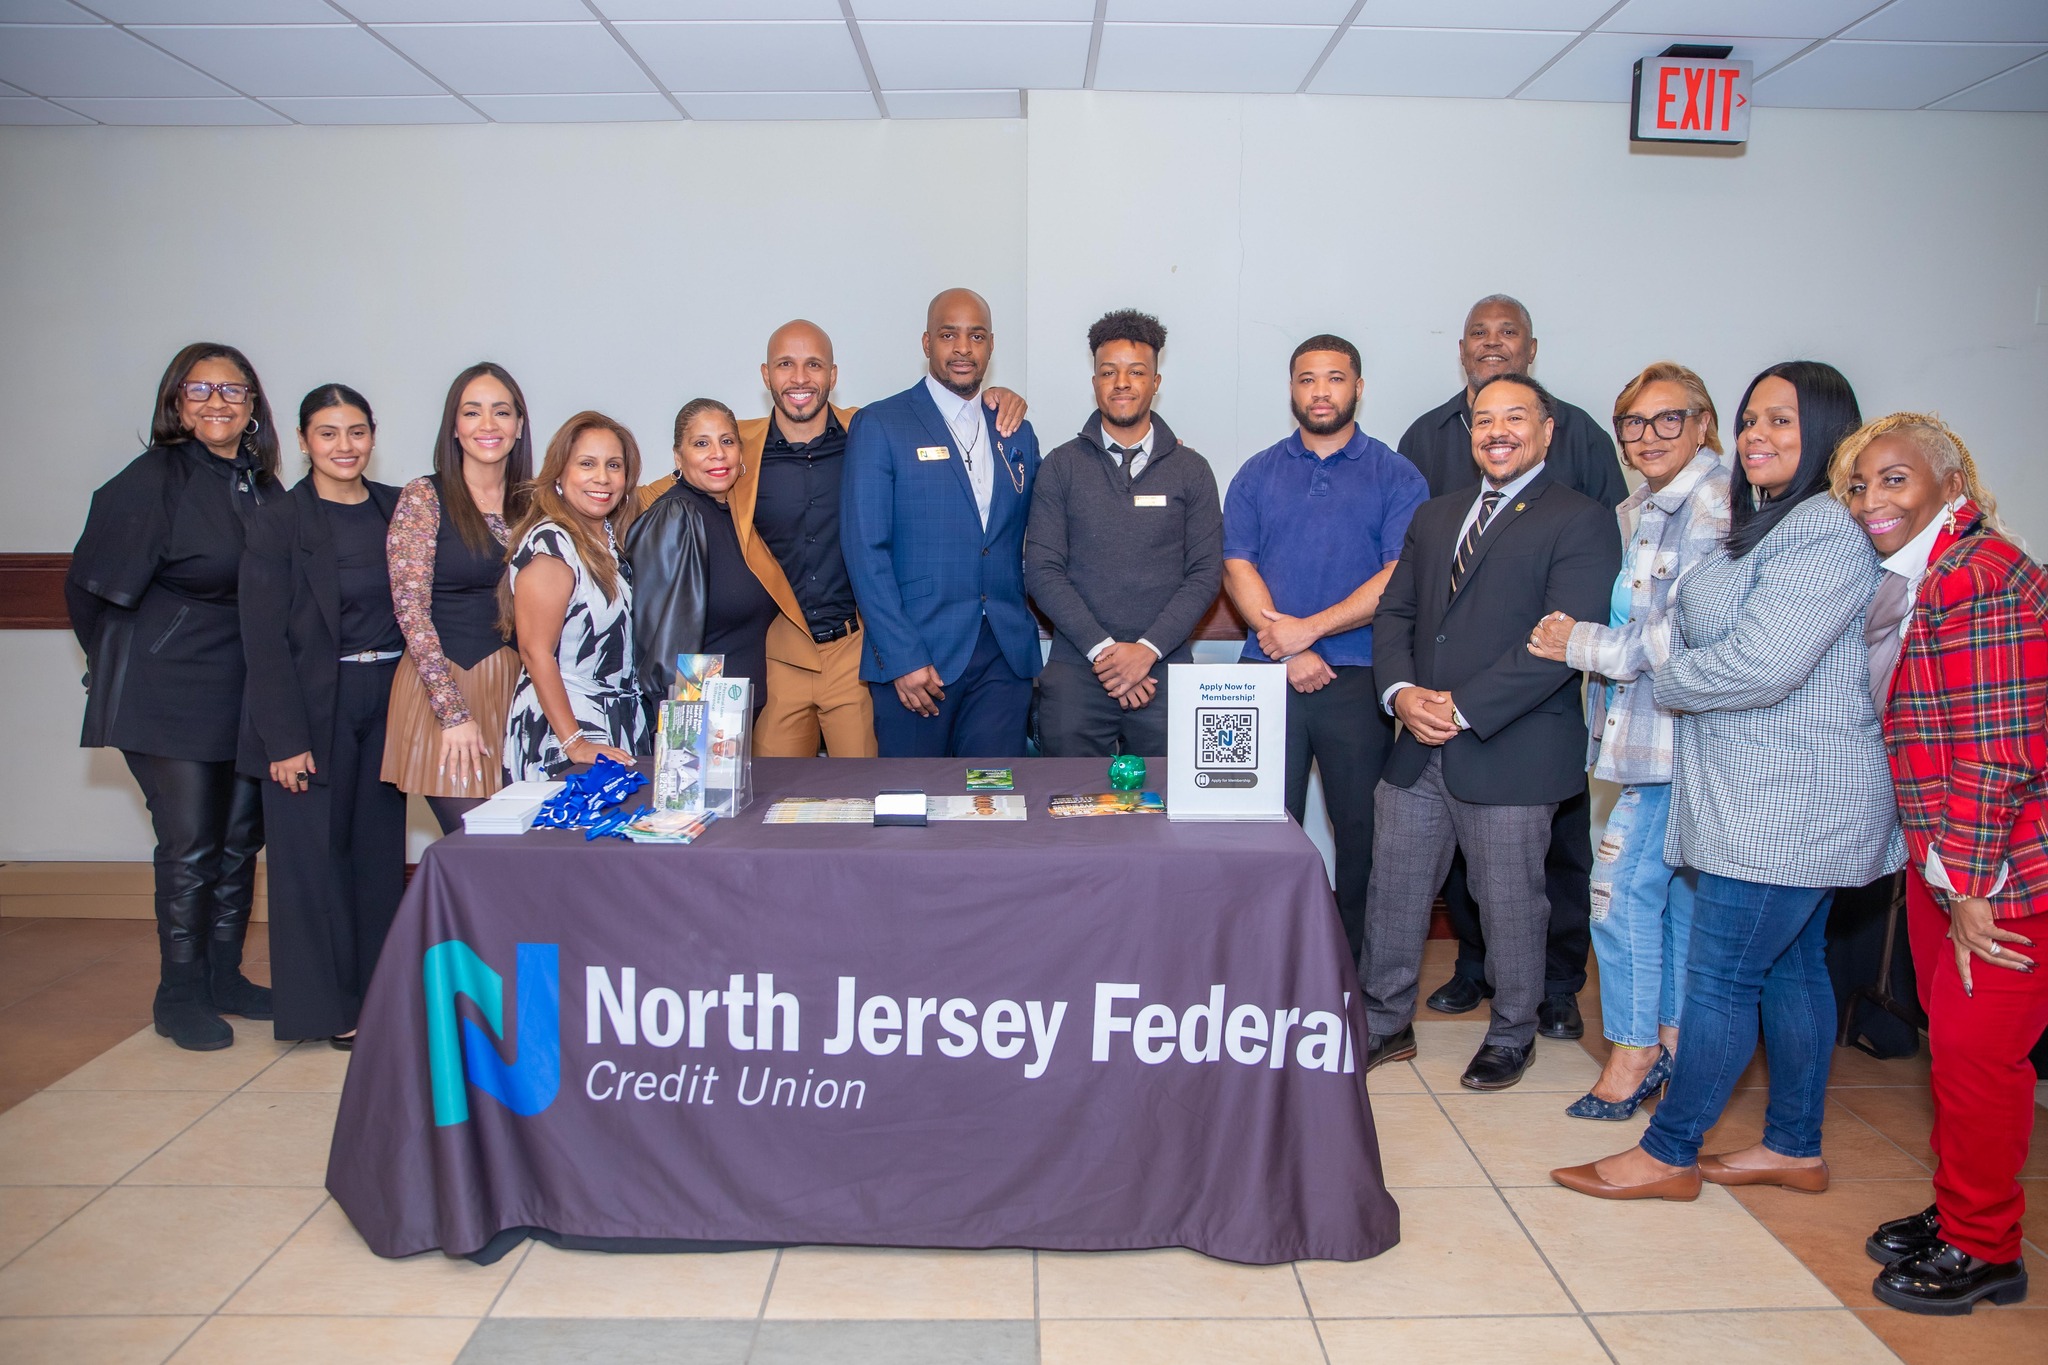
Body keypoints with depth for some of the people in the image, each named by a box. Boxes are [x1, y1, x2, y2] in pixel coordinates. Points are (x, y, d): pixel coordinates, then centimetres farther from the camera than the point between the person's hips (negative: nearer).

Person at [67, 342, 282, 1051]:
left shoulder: (264, 488, 7)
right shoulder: (152, 481, -10)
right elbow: (91, 587, -6)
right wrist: (128, 673, 4)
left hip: (247, 693, 6)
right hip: (171, 695, -6)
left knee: (240, 838, 11)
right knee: (190, 846, -2)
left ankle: (224, 978, 25)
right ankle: (180, 998, 13)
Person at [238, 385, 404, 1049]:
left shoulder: (397, 509, 7)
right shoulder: (277, 522, -4)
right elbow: (264, 638, -7)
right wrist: (285, 738, -13)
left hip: (386, 703, 4)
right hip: (311, 708, -4)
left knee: (381, 848, 8)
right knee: (314, 852, 0)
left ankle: (377, 991, 20)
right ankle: (326, 1004, 11)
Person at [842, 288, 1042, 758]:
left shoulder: (1018, 434, 15)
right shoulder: (878, 425, -1)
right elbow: (864, 549, -7)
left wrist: (1024, 631, 5)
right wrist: (902, 657, -13)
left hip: (1005, 657, 4)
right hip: (915, 657, -4)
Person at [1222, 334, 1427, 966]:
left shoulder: (1394, 476, 5)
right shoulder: (1257, 475, 12)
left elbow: (1399, 578, -6)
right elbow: (1237, 568, 3)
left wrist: (1309, 628, -13)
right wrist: (1289, 652, -9)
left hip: (1359, 681, -1)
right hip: (1269, 676, 2)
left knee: (1363, 829, 2)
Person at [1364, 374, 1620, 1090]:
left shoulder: (1580, 522, -6)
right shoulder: (1435, 516, 16)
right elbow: (1395, 613, 13)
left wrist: (1463, 708, -18)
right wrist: (1401, 692, -7)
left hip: (1509, 752, -6)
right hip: (1421, 748, 6)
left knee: (1511, 904, 8)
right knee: (1393, 893, 12)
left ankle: (1512, 1037, 29)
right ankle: (1386, 1023, 30)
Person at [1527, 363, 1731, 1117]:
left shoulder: (1713, 508, -15)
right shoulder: (1639, 511, 14)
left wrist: (1580, 644, -12)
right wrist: (1577, 633, 2)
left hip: (1678, 730, -9)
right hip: (1643, 729, 9)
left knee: (1626, 884, -5)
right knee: (1676, 887, 16)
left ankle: (1634, 1049, 10)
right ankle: (1673, 1036, 28)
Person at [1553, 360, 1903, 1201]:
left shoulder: (1823, 530, -17)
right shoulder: (1768, 523, 18)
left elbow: (1762, 665, -24)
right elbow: (1710, 637, 23)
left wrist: (1669, 677, -7)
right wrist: (1668, 643, 2)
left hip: (1786, 802, -10)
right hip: (1776, 797, 10)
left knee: (1722, 978, -3)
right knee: (1790, 967, 16)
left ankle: (1667, 1154, 8)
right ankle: (1794, 1148, 27)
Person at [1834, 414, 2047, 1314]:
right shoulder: (1911, 579, 10)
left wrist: (1968, 886, -18)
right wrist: (1939, 872, 11)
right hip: (1944, 857, 9)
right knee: (1953, 1040, 18)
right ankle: (1955, 1214, 34)